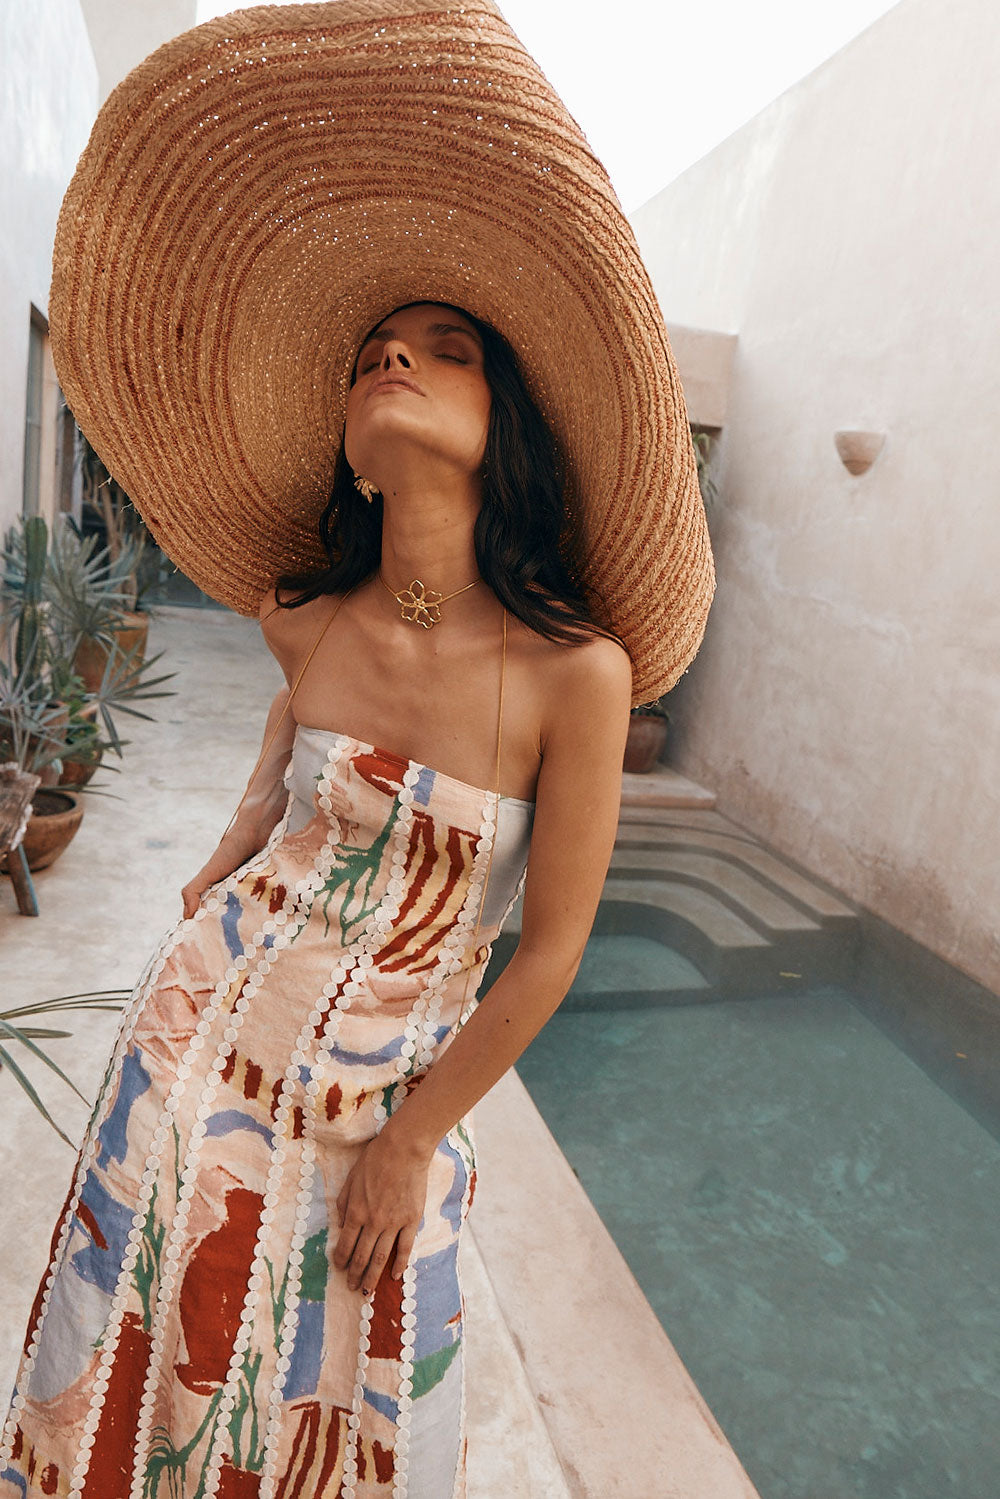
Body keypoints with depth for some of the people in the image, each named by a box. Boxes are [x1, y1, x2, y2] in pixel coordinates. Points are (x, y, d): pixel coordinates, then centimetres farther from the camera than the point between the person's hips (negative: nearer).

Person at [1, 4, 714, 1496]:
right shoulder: (310, 628, -10)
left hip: (385, 1091, -2)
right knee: (159, 1364, 23)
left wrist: (411, 1141, -7)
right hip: (207, 1023, 3)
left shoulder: (576, 671, -21)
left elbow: (550, 952, -13)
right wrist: (223, 875, 3)